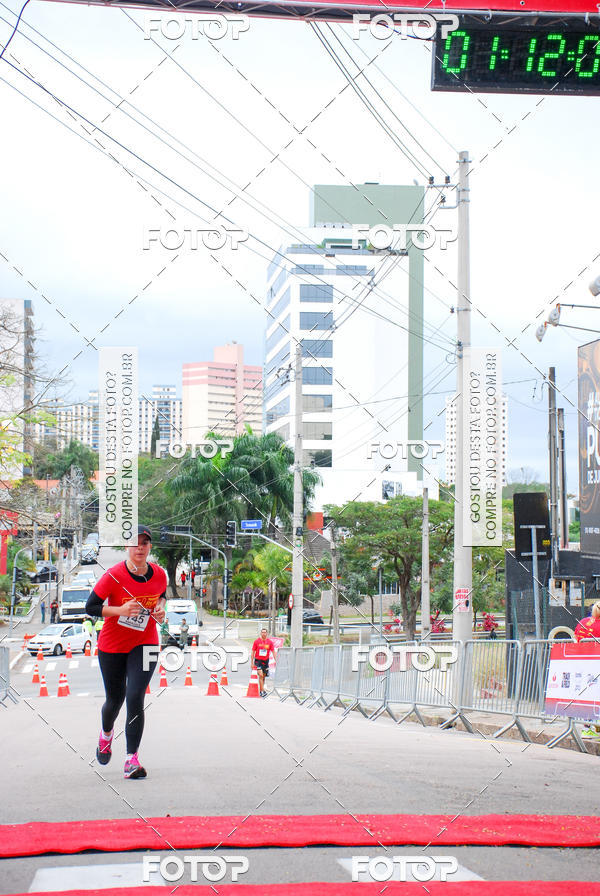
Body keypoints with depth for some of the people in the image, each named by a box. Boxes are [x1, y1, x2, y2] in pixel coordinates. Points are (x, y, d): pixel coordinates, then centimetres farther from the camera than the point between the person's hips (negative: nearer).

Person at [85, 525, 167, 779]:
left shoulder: (159, 574, -4)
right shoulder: (113, 576, -16)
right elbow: (91, 607, -13)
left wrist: (160, 607, -5)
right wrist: (120, 610, -27)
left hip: (144, 644, 1)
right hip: (112, 646, -1)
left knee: (135, 697, -14)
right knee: (115, 699, 13)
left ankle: (132, 759, -11)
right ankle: (106, 735, 48)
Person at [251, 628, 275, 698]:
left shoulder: (270, 642, 0)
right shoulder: (257, 641, -4)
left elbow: (273, 652, 1)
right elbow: (253, 652, 0)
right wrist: (252, 662, -2)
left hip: (265, 661, 3)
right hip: (258, 660, -3)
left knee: (263, 676, 10)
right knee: (260, 675, -17)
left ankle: (260, 691, 23)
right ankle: (262, 691, -17)